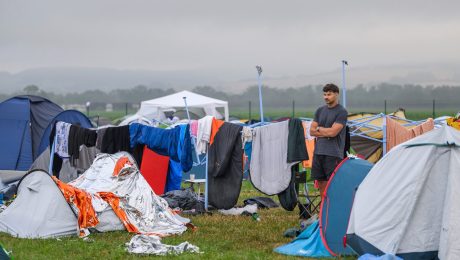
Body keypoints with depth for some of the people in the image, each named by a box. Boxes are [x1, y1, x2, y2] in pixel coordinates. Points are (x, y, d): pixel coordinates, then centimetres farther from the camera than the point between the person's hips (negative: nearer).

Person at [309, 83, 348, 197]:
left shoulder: (341, 112, -6)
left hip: (333, 153, -7)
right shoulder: (320, 111, 14)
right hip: (318, 152, 7)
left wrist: (319, 129, 0)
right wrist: (326, 132, -5)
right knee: (321, 182, 9)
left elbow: (333, 132, -15)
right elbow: (312, 131, 8)